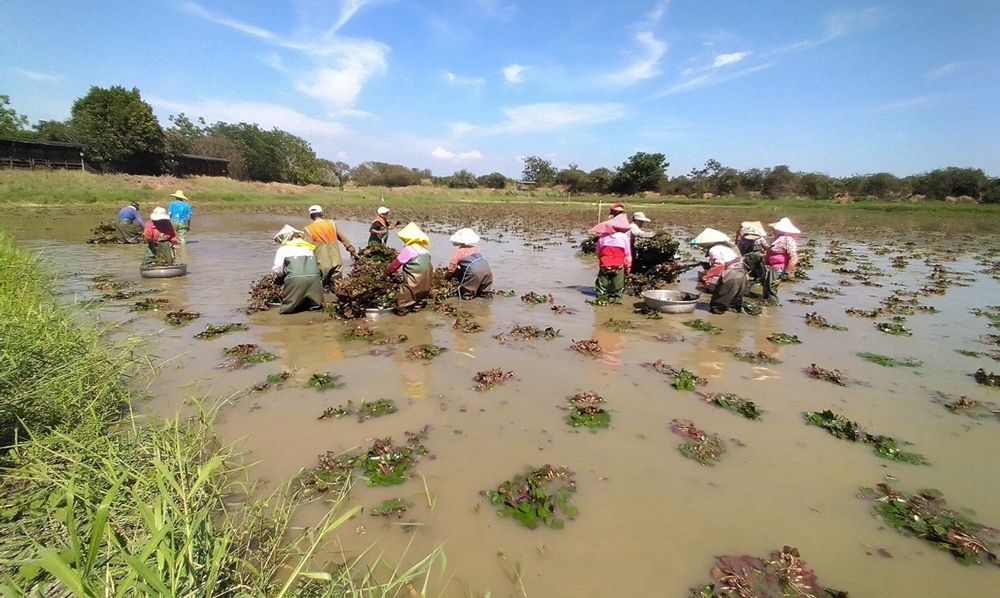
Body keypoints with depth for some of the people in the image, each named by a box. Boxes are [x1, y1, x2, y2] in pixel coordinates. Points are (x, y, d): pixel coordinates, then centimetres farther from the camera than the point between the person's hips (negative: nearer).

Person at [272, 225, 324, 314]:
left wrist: (282, 275, 30)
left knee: (287, 309, 12)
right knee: (315, 305, 18)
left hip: (295, 279, -2)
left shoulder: (283, 249, 15)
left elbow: (277, 270, 7)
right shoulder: (309, 248, 26)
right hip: (314, 277, 3)